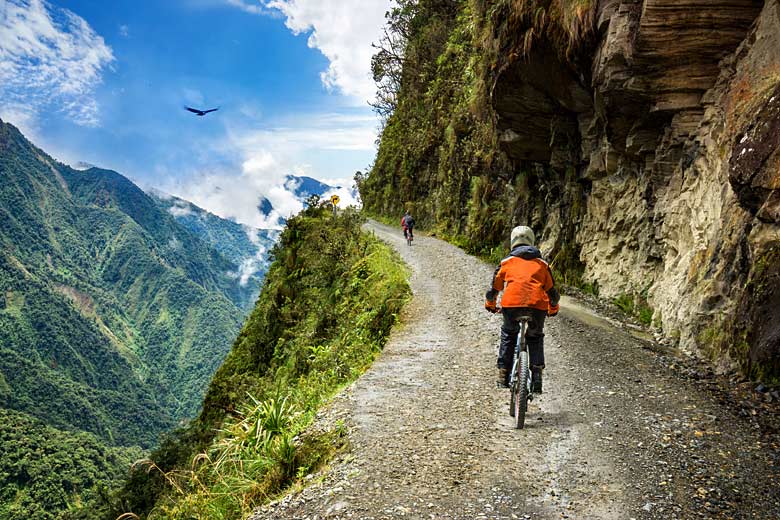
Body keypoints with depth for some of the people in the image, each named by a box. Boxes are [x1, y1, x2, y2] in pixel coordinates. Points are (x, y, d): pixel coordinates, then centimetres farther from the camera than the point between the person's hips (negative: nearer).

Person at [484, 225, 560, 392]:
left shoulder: (507, 262, 21)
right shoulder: (542, 264, 24)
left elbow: (494, 287, 26)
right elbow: (552, 291, 29)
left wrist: (490, 305, 44)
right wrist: (553, 309, 47)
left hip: (511, 304, -1)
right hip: (538, 305, 1)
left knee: (508, 334, 25)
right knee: (535, 337, 25)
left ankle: (503, 374, 20)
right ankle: (537, 374, 10)